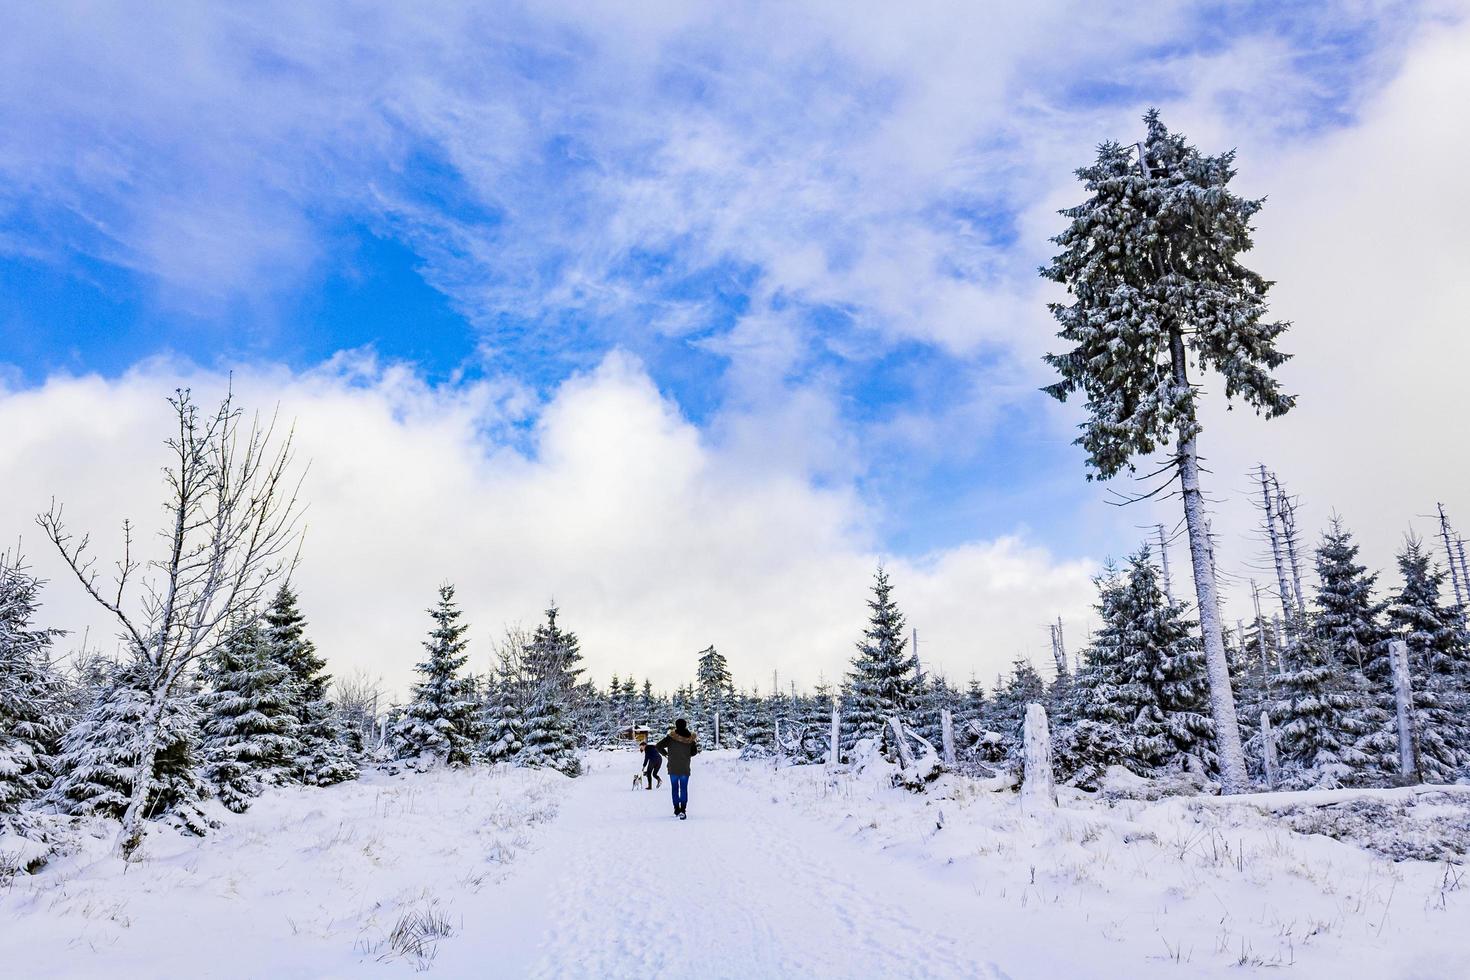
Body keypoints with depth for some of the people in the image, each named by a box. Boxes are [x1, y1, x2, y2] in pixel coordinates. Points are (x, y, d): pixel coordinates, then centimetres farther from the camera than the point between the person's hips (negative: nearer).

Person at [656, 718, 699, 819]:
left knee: (675, 788, 12)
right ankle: (683, 810, -11)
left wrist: (666, 753, 6)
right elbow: (694, 752, 7)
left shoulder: (671, 737, -11)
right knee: (684, 788, 3)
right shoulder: (690, 738, -4)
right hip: (685, 768, 1)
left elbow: (659, 746, -10)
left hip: (673, 768, -1)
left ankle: (676, 809, 14)